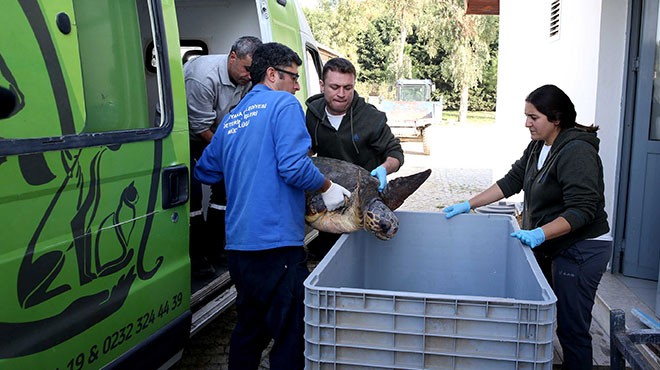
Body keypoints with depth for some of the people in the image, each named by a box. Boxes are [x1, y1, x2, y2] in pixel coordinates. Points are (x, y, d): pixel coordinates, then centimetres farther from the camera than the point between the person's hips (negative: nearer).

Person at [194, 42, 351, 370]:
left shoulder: (231, 119, 18)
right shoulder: (284, 103, -3)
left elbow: (205, 172, 26)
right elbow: (293, 167, -17)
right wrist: (327, 186, -2)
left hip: (237, 244, 8)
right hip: (276, 242, -8)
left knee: (249, 330, 22)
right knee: (290, 336, 0)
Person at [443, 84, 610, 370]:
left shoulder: (577, 153, -19)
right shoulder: (538, 146, 7)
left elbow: (582, 209, -24)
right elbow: (512, 181, 10)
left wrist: (540, 234, -34)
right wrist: (468, 205, 4)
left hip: (580, 250, -8)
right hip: (549, 247, 8)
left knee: (571, 330, -1)